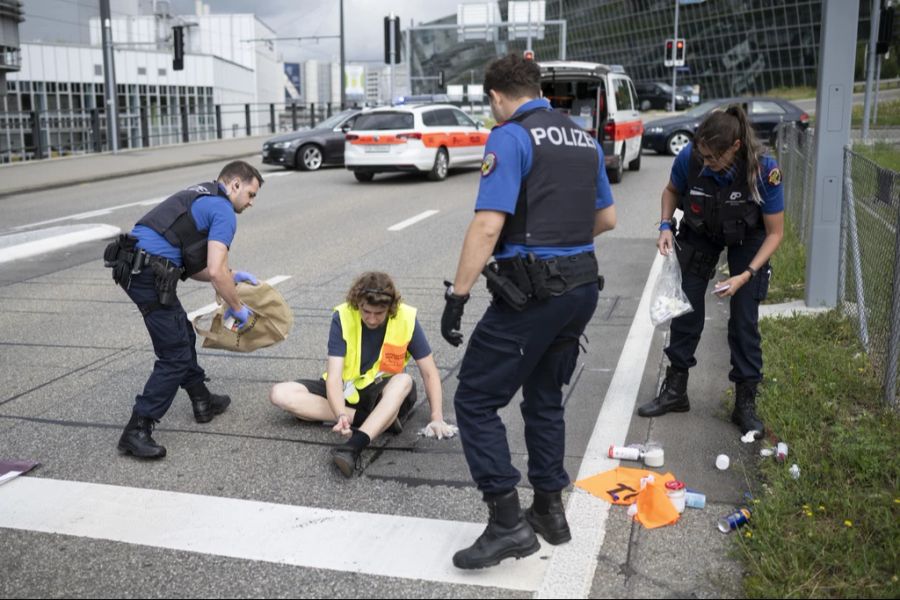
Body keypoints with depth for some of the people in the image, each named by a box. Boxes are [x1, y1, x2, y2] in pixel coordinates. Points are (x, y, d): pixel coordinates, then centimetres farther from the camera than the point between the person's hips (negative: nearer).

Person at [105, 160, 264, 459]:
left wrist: (231, 276, 25)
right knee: (176, 356, -4)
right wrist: (237, 308, 0)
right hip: (150, 274, -10)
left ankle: (203, 401, 36)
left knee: (183, 336, 23)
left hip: (131, 266, 10)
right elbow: (215, 271, -14)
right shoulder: (223, 211, -4)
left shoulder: (199, 198, 25)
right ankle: (137, 431, -3)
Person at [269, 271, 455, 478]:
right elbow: (334, 375, -24)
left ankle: (353, 446, -51)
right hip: (346, 391, 2)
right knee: (280, 394, -20)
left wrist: (437, 418, -22)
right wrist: (341, 415, -41)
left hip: (384, 393, -2)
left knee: (404, 381, -36)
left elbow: (429, 372, -10)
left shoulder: (406, 319, -17)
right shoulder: (342, 317, -18)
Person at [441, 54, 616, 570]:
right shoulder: (585, 139, 14)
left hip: (532, 292, -8)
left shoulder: (511, 137, -9)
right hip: (583, 286, 8)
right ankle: (550, 509, 27)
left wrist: (457, 295, -16)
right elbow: (607, 218, 22)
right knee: (546, 400, 20)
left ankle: (508, 523, -1)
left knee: (476, 400, 0)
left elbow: (488, 225, -19)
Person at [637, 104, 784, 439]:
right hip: (699, 234, 2)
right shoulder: (689, 158, -28)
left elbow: (775, 233, -21)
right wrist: (666, 226, -19)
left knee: (744, 320, -5)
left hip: (748, 240, -2)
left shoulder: (764, 170, -33)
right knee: (686, 309, 2)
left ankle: (746, 403, 9)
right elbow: (672, 190, -2)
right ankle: (675, 390, 18)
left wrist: (746, 275, -29)